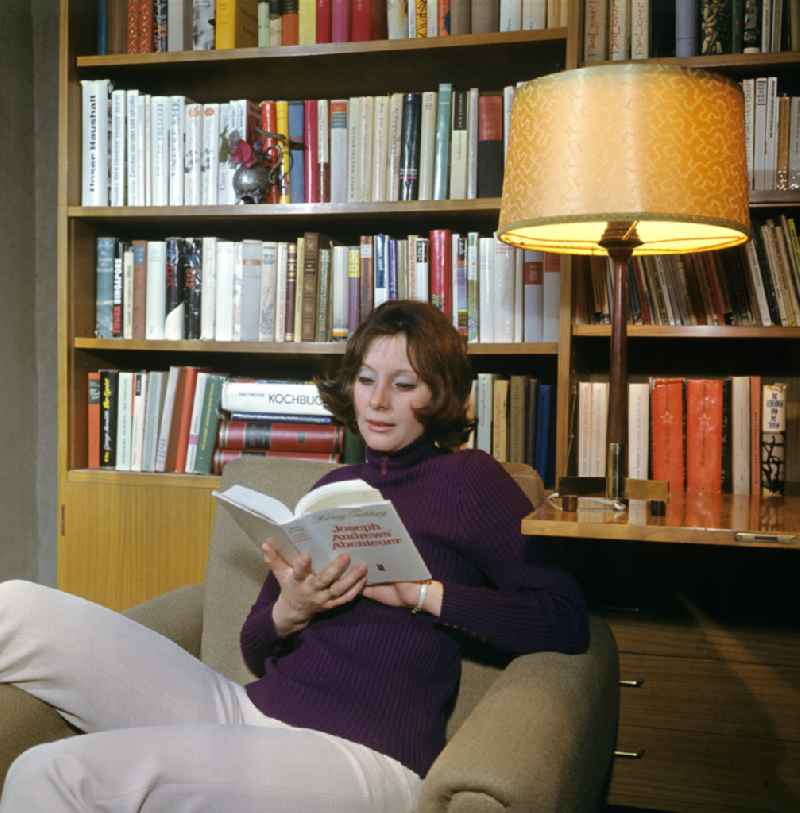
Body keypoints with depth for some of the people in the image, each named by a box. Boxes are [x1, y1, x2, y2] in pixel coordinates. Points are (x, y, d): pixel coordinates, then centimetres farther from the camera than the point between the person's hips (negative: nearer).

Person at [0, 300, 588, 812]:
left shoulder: (468, 479, 2)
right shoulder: (334, 487, 18)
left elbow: (567, 624, -9)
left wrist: (420, 592, -14)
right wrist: (290, 612, -5)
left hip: (363, 754, -6)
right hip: (251, 711, 6)